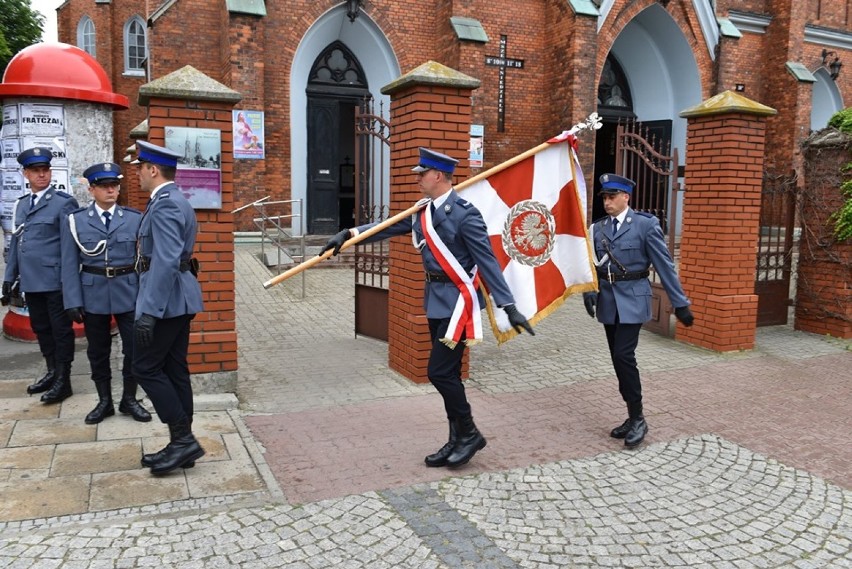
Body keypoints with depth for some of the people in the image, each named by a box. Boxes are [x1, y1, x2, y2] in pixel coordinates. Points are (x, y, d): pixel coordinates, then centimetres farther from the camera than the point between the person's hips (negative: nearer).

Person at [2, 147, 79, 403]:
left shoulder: (64, 202, -6)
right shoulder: (21, 204, 15)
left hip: (55, 281, -7)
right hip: (31, 281, 7)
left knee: (61, 330, 3)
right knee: (41, 328, 15)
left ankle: (63, 380, 11)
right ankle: (52, 372, 29)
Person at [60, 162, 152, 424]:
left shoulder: (135, 218, 1)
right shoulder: (75, 220, 1)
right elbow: (70, 265, -1)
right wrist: (73, 302, -7)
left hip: (129, 293, 0)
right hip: (93, 295, 0)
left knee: (134, 348, 3)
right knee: (98, 351, 10)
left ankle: (129, 399, 20)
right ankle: (104, 401, 25)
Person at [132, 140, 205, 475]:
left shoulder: (165, 204, -16)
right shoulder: (174, 201, 17)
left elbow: (166, 261, -26)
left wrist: (149, 311, -27)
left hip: (166, 299, -10)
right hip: (178, 299, 10)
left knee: (145, 367, -2)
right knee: (174, 370, 11)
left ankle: (183, 439, 1)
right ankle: (182, 444, 18)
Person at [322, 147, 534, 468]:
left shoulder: (464, 213, -15)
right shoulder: (423, 211, 8)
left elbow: (487, 261, -17)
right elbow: (389, 228, 15)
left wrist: (508, 306, -19)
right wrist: (349, 235, 5)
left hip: (456, 299, -8)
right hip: (436, 300, 8)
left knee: (439, 372, -7)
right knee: (446, 373, 13)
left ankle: (470, 434, 12)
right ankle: (458, 440, 25)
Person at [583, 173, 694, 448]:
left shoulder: (646, 224, -6)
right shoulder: (598, 227, 7)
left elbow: (664, 265, -6)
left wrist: (680, 303, -7)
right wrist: (589, 292, -9)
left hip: (632, 300, -5)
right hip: (608, 301, 5)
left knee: (624, 356, -14)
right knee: (618, 359, 9)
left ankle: (637, 418, 2)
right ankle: (633, 416, 22)